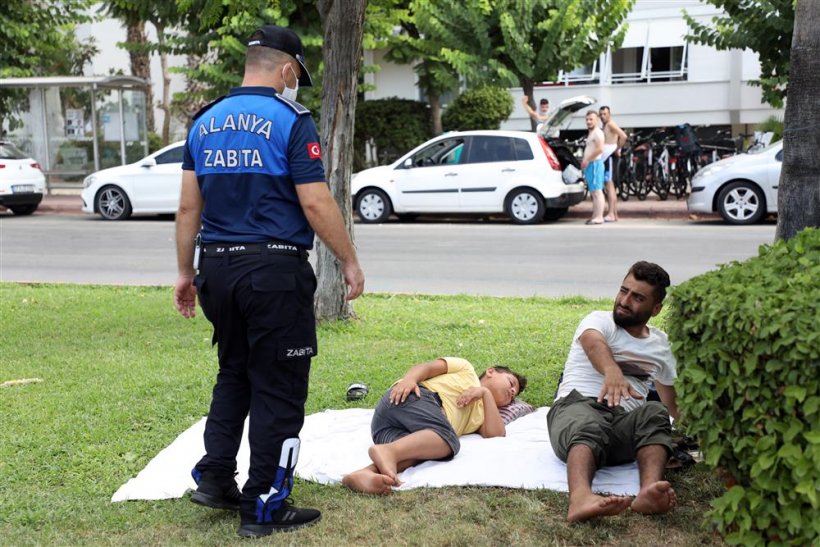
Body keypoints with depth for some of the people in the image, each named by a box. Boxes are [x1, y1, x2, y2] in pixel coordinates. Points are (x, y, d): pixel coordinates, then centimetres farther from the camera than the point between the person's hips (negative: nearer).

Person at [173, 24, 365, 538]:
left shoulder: (205, 121, 11)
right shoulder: (291, 120, -7)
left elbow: (189, 207, 10)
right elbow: (316, 204, -13)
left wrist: (186, 272, 17)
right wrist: (350, 262, -3)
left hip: (218, 267, 7)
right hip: (275, 269, -6)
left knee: (234, 375, 23)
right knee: (278, 387, 4)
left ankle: (214, 478, 23)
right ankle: (264, 509, 11)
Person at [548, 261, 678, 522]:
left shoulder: (661, 344, 22)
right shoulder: (599, 320, 6)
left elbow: (673, 400, 39)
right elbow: (594, 343, -21)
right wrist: (612, 371, -42)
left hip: (624, 423, 4)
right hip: (577, 406, -4)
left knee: (655, 412, -30)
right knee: (588, 425, -40)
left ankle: (649, 490, -56)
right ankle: (581, 498, -70)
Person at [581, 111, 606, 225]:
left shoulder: (597, 132, -11)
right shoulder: (591, 133, 21)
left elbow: (600, 149, -23)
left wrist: (587, 160, -18)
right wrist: (584, 160, 19)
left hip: (595, 164, -11)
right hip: (590, 165, 11)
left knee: (597, 191, -12)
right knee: (593, 192, 12)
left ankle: (599, 217, -14)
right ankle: (595, 216, 16)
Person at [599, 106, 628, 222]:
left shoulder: (611, 124, -10)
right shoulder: (605, 126, 19)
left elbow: (624, 136, -23)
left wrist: (617, 149, -16)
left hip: (611, 157, -10)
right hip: (606, 157, 10)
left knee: (609, 184, -14)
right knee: (610, 186, 12)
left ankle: (611, 214, -19)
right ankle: (615, 214, 16)